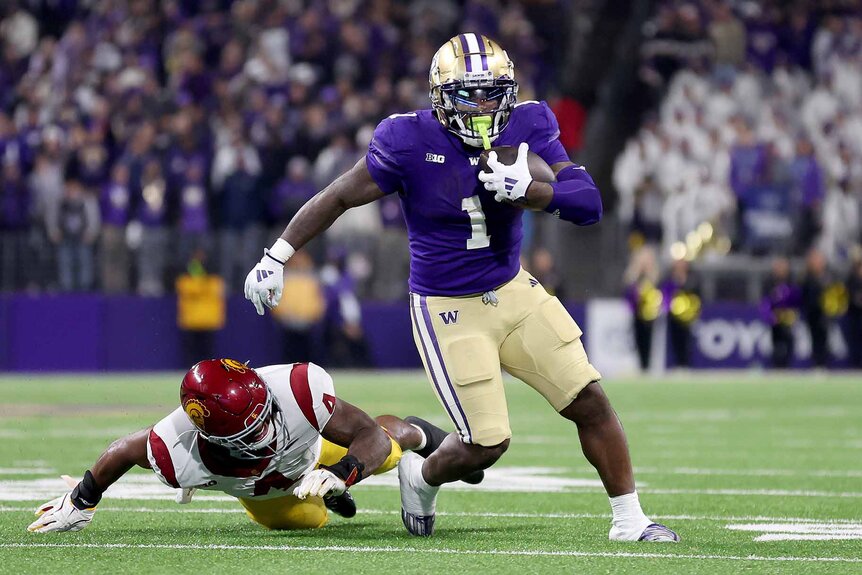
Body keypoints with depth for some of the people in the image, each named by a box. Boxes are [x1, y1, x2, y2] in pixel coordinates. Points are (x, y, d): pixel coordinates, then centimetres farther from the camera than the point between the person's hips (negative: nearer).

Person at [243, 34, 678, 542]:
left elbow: (589, 204, -15)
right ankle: (421, 476, 28)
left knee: (590, 401, -2)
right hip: (449, 310, -4)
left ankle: (629, 519, 12)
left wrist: (528, 190, -33)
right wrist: (275, 258, -3)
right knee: (487, 444, -5)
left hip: (515, 291, 4)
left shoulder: (527, 128, -8)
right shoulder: (410, 143, -18)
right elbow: (338, 199, -6)